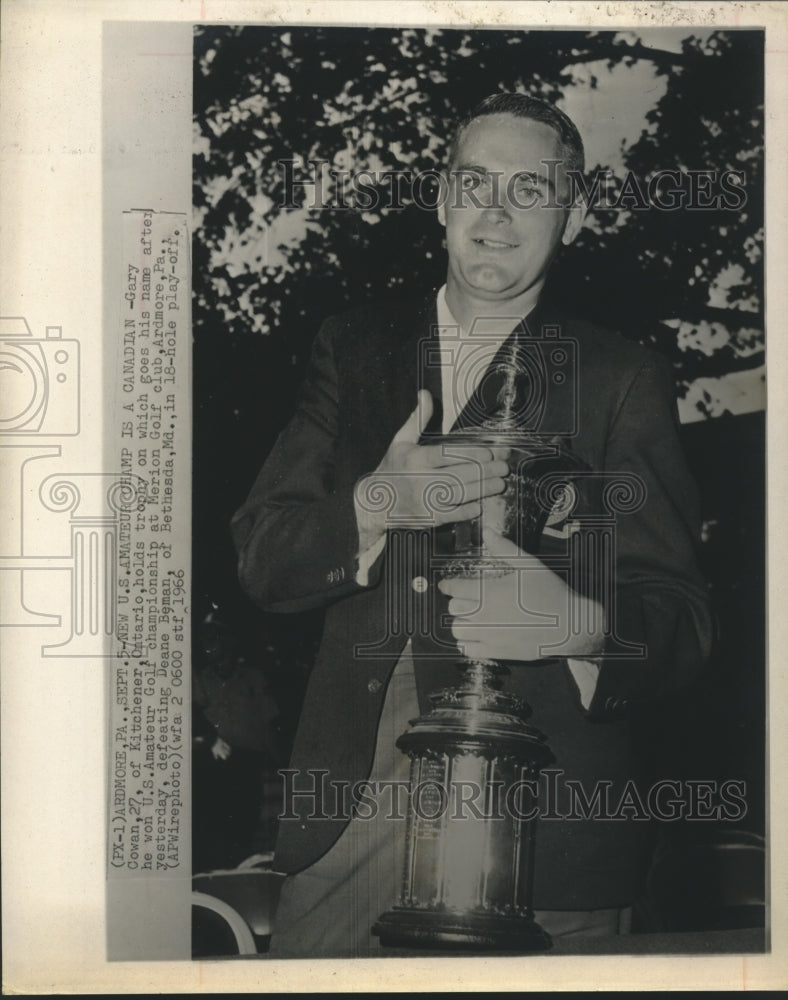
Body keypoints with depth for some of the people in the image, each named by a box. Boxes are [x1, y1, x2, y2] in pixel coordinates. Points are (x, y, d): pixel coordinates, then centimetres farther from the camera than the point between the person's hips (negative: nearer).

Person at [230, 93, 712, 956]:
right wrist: (374, 507, -14)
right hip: (356, 781, 2)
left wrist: (584, 622, -25)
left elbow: (681, 625, -2)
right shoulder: (354, 350, 13)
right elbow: (260, 559, 6)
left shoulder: (622, 380, 5)